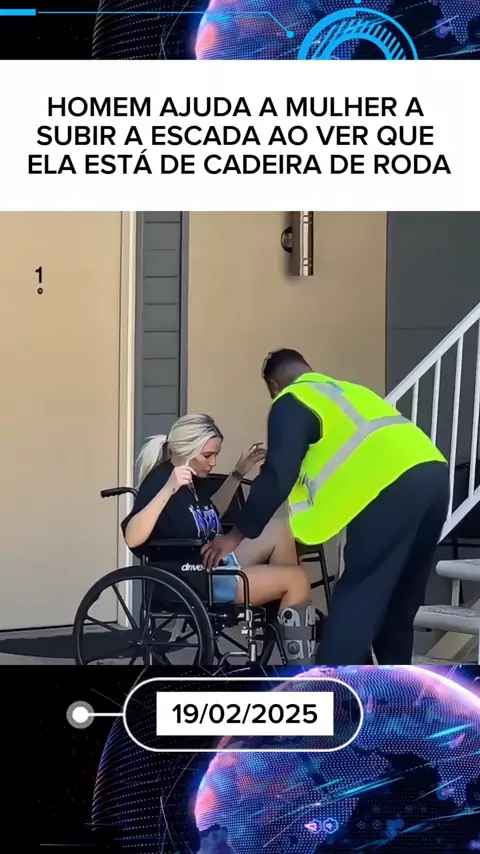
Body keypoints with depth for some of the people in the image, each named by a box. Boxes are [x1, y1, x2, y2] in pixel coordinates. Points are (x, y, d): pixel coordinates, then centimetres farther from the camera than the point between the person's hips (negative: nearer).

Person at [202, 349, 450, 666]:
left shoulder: (291, 403, 10)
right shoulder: (348, 391, 34)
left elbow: (277, 477, 0)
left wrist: (238, 535, 8)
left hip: (395, 483, -8)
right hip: (433, 472, 8)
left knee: (356, 599, -4)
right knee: (398, 601, 18)